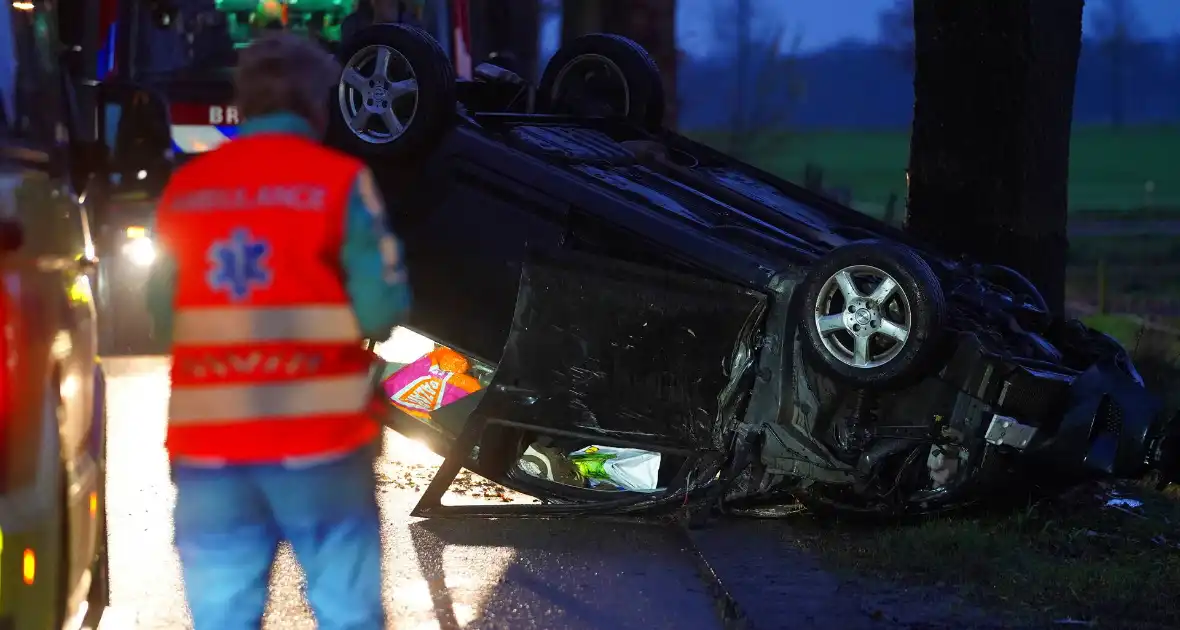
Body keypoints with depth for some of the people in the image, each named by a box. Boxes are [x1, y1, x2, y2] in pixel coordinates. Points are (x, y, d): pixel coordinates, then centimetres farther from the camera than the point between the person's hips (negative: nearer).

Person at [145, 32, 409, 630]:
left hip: (207, 443, 3)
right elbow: (381, 310, -8)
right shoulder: (339, 180, -3)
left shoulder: (185, 188, 7)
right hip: (316, 439, -3)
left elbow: (162, 314, 10)